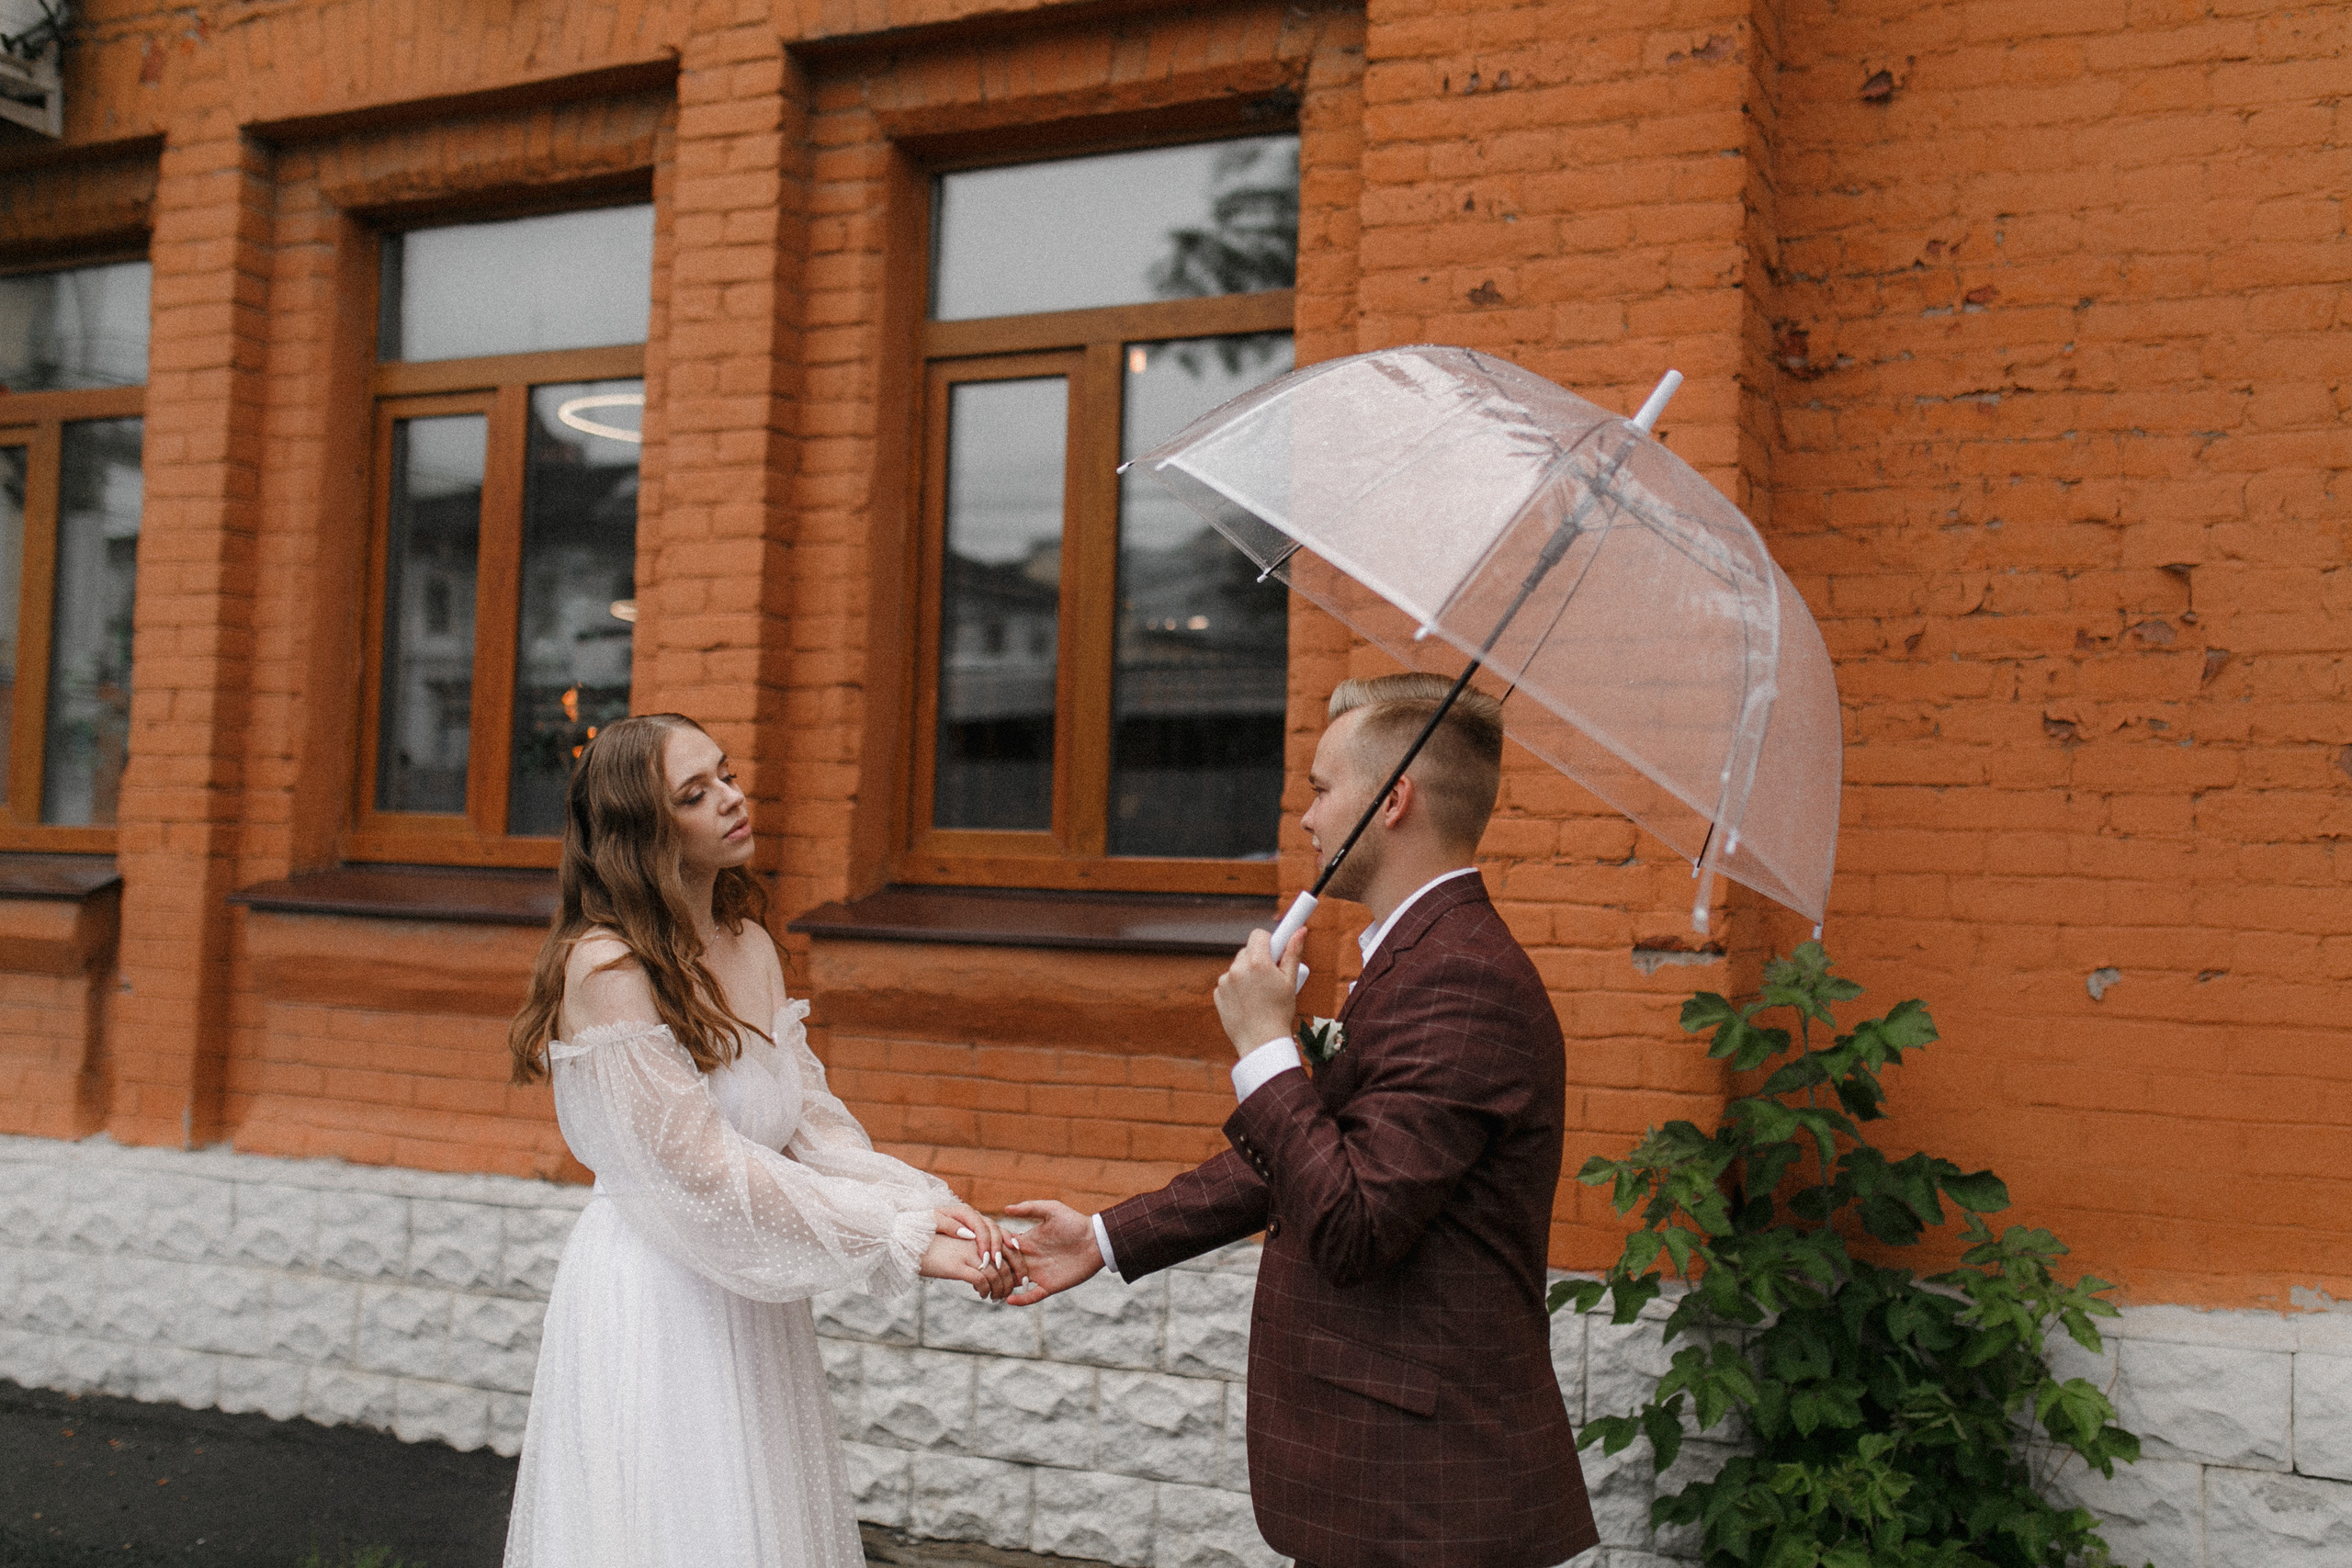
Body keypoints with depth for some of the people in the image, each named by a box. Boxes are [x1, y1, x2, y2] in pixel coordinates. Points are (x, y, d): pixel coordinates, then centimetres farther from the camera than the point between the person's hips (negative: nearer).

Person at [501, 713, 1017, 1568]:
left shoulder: (750, 947, 6)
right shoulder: (605, 968, -17)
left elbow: (812, 1121, 3)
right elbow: (705, 1173, -20)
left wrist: (926, 1204, -15)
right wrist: (902, 1242, -20)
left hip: (751, 1304, 7)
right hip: (652, 1303, -7)